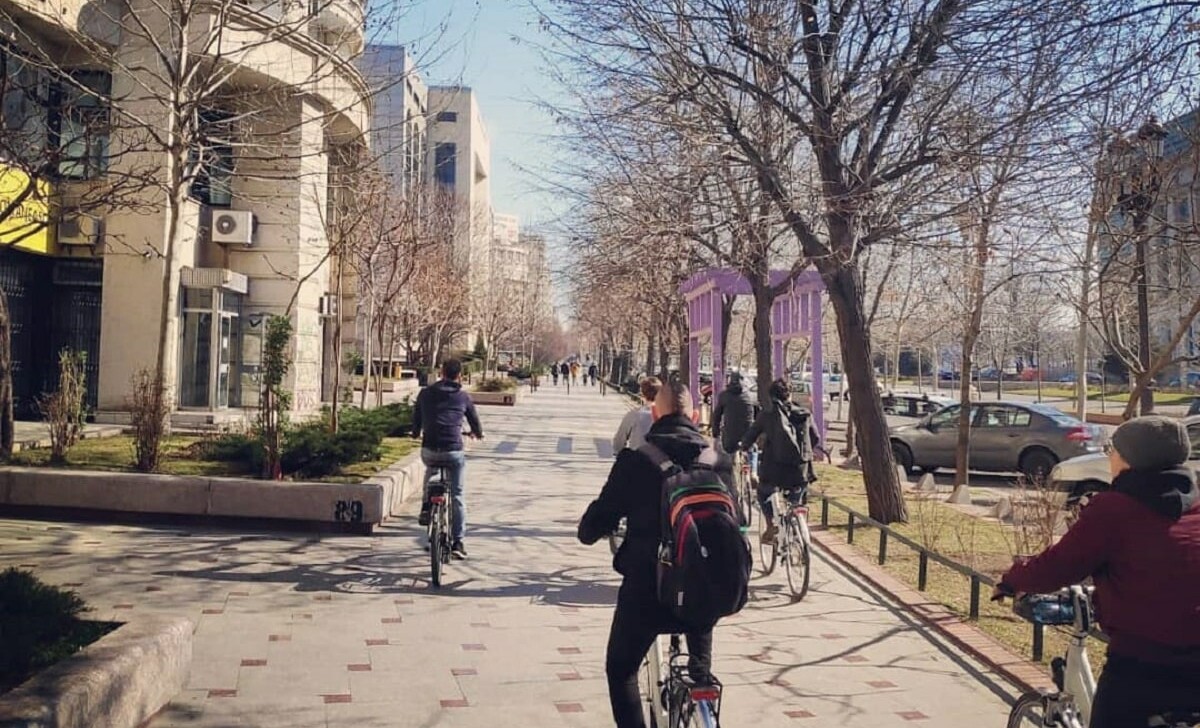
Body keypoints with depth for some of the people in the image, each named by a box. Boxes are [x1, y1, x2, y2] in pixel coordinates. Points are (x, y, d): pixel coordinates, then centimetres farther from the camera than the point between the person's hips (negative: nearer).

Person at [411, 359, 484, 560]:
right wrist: (478, 433, 43)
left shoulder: (425, 394, 9)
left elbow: (416, 419, 20)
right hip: (454, 451, -2)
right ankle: (457, 542, 8)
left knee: (430, 471, 37)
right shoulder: (464, 397, 7)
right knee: (457, 496, 9)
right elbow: (475, 423, 19)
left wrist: (417, 433, 42)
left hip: (429, 451, 2)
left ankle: (426, 507, 22)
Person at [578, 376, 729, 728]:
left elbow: (595, 524, -5)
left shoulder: (636, 458, -8)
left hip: (646, 587, -3)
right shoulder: (718, 459, 1)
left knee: (620, 670, 18)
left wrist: (589, 530, 17)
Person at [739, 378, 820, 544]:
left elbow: (751, 434, 4)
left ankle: (771, 525, 4)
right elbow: (816, 440, 15)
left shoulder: (768, 412, -1)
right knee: (795, 504, 22)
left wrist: (743, 445, 25)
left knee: (763, 493, 24)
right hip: (800, 470, 2)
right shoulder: (804, 414, 6)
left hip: (775, 468, -2)